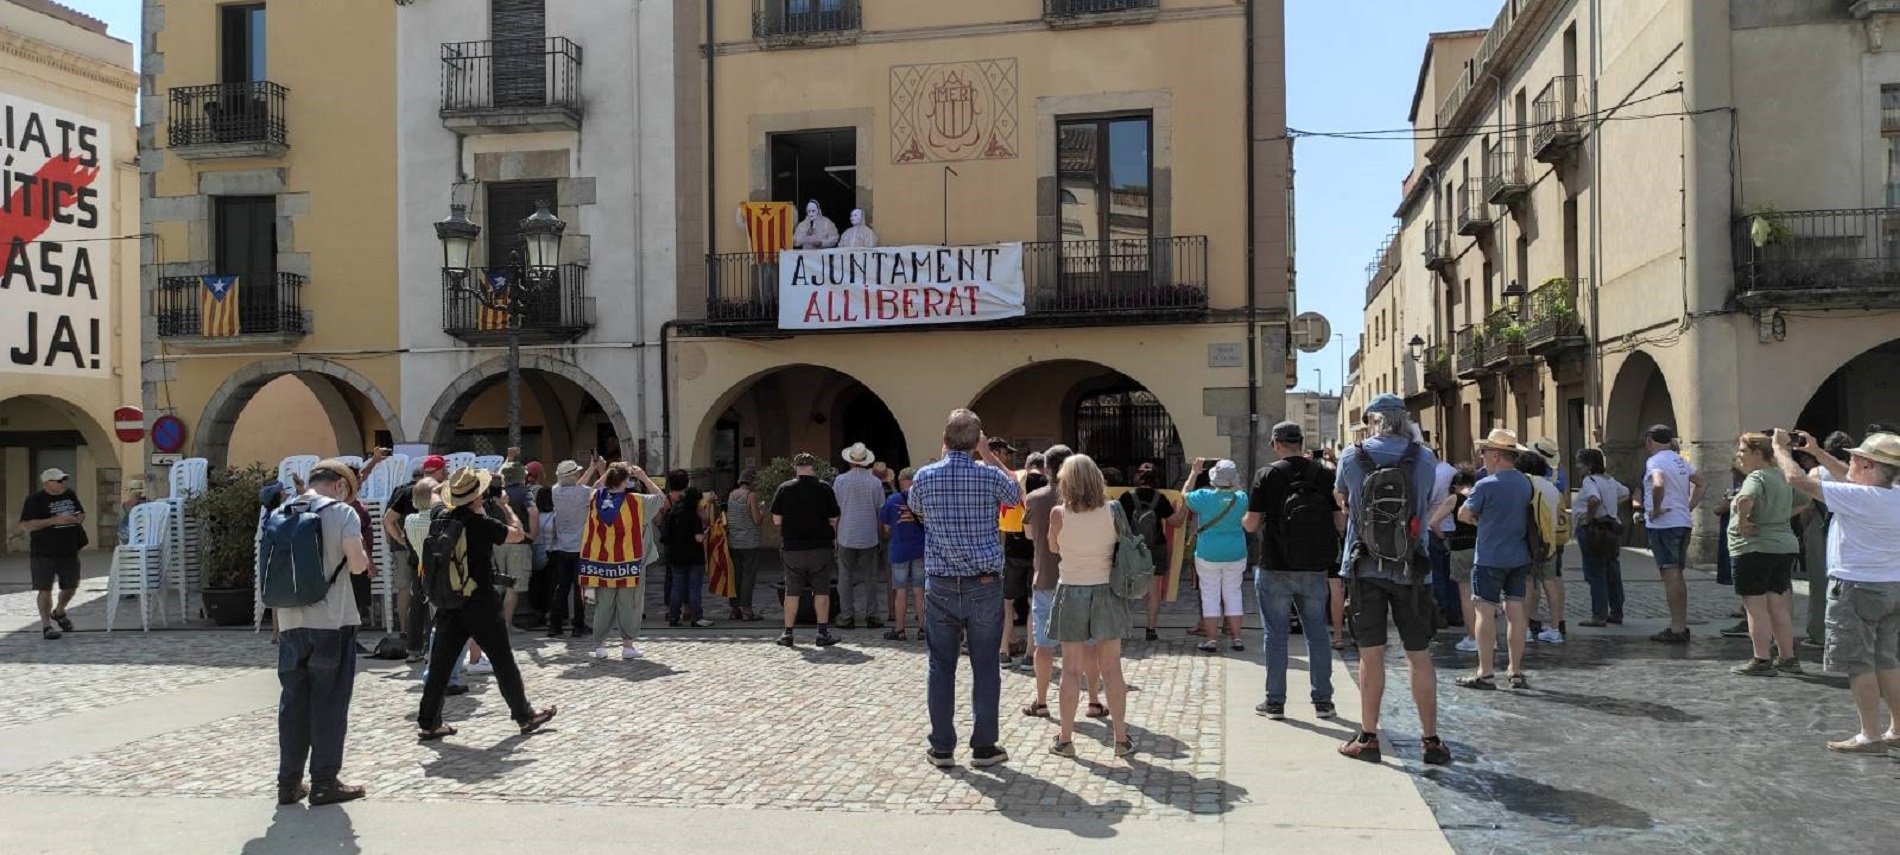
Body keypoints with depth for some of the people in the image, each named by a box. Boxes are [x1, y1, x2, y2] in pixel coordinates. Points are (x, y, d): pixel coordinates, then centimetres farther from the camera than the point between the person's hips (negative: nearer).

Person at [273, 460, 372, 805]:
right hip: (332, 622, -5)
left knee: (293, 702, 12)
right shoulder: (343, 512, -7)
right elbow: (357, 565, -13)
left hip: (291, 622, 5)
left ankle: (289, 782, 17)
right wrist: (363, 552, 7)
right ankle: (324, 782, 7)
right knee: (329, 703, 3)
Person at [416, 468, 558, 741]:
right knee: (503, 661, 5)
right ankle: (525, 716, 14)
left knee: (440, 664, 10)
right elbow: (518, 533, -5)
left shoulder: (440, 518, 2)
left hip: (447, 604, 6)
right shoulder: (481, 524, -17)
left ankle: (427, 723, 12)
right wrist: (504, 506, 5)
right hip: (480, 604, -5)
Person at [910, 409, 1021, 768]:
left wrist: (944, 457, 20)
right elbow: (1017, 495, 15)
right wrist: (990, 456, 18)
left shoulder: (925, 477, -4)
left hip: (940, 586, 1)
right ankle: (984, 746, 12)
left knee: (941, 668, 8)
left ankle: (941, 748, 13)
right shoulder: (990, 477, -8)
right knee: (985, 668, 7)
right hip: (984, 586, -1)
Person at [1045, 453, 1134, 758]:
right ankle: (1121, 739, 14)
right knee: (1112, 669, 8)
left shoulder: (1059, 514, -11)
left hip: (1071, 593, -1)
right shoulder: (1112, 511, -8)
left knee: (1071, 670, 7)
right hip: (1106, 593, 1)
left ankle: (1065, 739, 13)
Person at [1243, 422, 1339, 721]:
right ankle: (1323, 701, 16)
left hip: (1275, 569, -2)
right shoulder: (1324, 475, -1)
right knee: (1316, 633, 12)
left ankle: (1275, 701, 10)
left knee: (1275, 635, 6)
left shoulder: (1267, 475, -8)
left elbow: (1251, 524, -10)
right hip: (1315, 569, 2)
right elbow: (1339, 522, 1)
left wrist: (1245, 519, 12)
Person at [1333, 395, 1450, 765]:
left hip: (1365, 568, 0)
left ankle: (1368, 738, 11)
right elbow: (1426, 502, 11)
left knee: (1371, 655, 5)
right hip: (1411, 569, 1)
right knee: (1418, 655, 8)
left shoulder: (1352, 457, -3)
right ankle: (1431, 740, 12)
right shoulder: (1425, 458, -2)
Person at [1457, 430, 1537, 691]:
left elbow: (1464, 515, -5)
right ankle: (1517, 672, 12)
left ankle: (1485, 673, 0)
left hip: (1490, 558, -6)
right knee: (1515, 611, 8)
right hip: (1520, 557, 6)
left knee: (1485, 611, -1)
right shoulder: (1526, 482, 6)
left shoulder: (1486, 485, -14)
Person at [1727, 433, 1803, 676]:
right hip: (1786, 546, 9)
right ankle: (1788, 658, 19)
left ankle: (1761, 661, -3)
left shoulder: (1756, 477, -14)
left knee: (1756, 607, -3)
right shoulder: (1781, 477, 15)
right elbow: (1791, 510, 29)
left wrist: (1742, 521, -22)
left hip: (1755, 549, -9)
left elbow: (1745, 499, -35)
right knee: (1778, 606, 14)